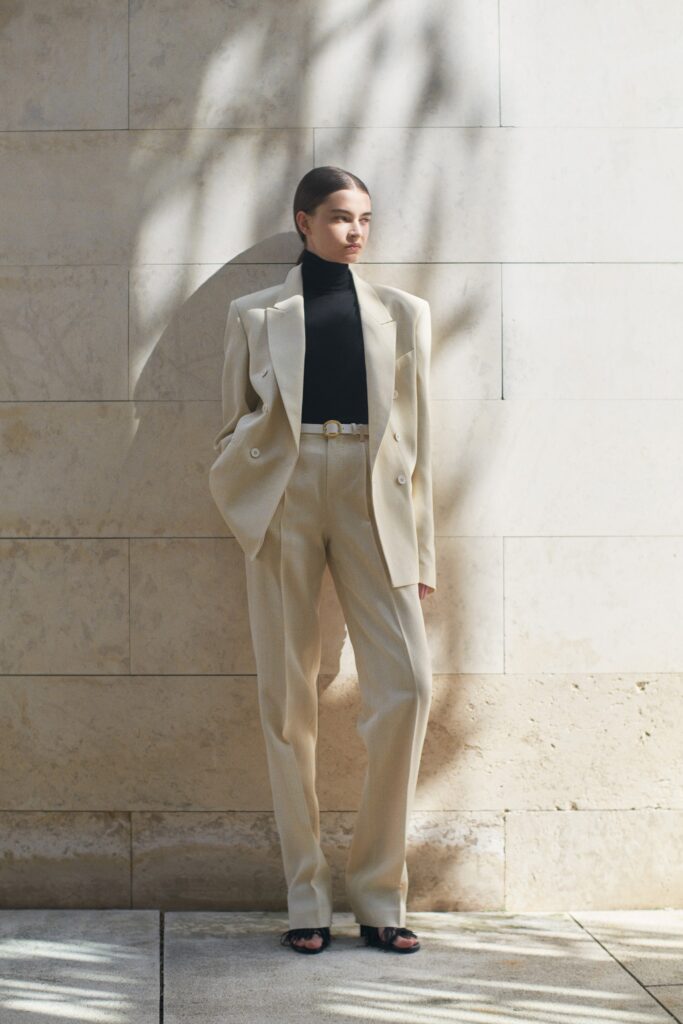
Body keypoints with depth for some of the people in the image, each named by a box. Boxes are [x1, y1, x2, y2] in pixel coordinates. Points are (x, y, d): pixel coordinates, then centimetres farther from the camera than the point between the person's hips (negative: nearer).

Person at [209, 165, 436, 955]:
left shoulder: (401, 313, 16)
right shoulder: (255, 315, 13)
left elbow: (416, 433, 13)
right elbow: (233, 425, 16)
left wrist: (421, 549, 8)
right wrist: (243, 488, -5)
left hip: (371, 498, 1)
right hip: (283, 494, 0)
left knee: (406, 683, -13)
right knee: (288, 696, -2)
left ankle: (379, 894, 0)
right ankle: (306, 898, 7)